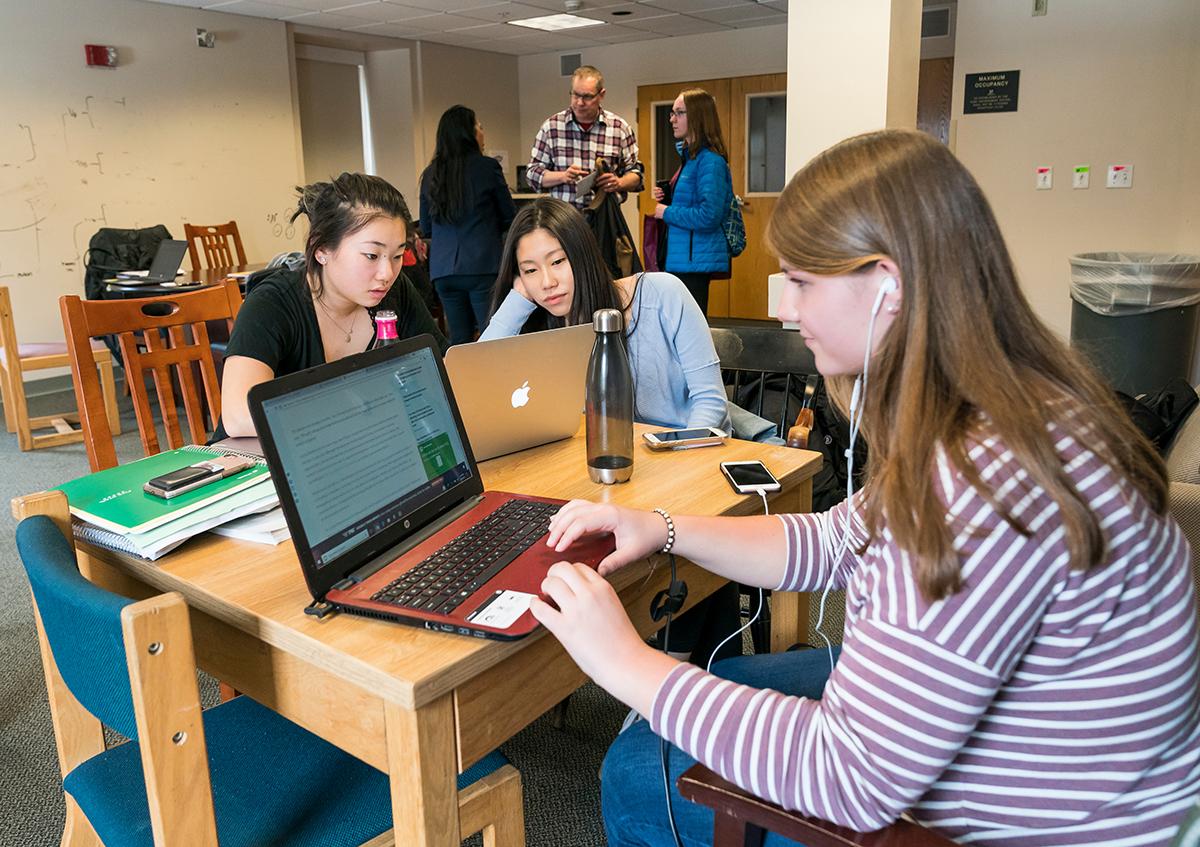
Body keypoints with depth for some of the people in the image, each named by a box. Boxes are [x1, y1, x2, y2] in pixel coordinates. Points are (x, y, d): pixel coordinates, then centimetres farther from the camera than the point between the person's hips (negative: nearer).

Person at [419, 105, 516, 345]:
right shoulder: (486, 167, -3)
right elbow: (510, 217, 6)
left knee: (459, 340, 10)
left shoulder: (430, 174, 8)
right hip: (482, 266, -4)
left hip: (442, 270, 5)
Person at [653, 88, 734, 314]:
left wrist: (667, 212, -11)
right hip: (680, 259, 10)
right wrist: (666, 199, 8)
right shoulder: (688, 156, 16)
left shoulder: (710, 161, -14)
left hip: (696, 262, -10)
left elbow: (708, 216, -23)